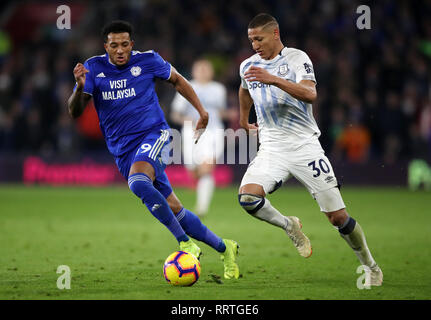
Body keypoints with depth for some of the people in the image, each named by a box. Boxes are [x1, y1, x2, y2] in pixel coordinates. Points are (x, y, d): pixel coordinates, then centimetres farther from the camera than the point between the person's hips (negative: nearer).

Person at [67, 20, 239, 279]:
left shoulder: (147, 60, -4)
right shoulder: (94, 68, -1)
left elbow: (176, 79, 15)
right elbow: (75, 112, -7)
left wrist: (201, 111, 11)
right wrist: (80, 87, -27)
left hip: (153, 135, -4)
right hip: (123, 150, 4)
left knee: (138, 182, -35)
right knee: (174, 210, 4)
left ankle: (185, 242, -25)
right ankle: (224, 248, 21)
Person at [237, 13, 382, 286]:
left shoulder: (297, 58, -6)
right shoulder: (248, 66, 10)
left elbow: (310, 94, -24)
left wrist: (273, 79, -34)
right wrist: (243, 120, 43)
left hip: (305, 146, -4)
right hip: (271, 149, 4)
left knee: (338, 217, -4)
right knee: (247, 197, -25)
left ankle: (370, 266, 18)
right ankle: (289, 226, 4)